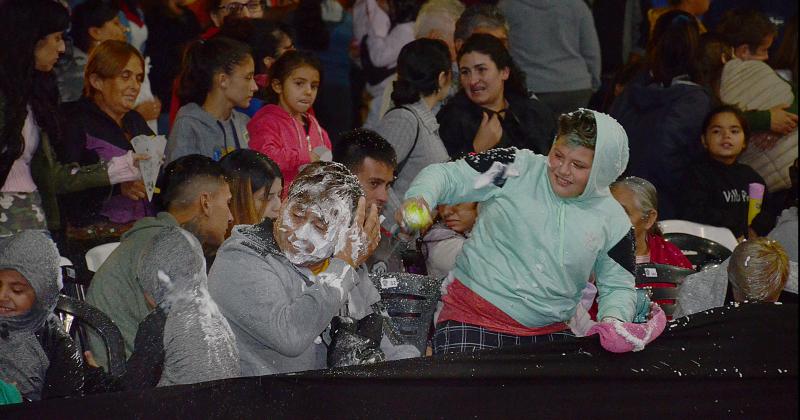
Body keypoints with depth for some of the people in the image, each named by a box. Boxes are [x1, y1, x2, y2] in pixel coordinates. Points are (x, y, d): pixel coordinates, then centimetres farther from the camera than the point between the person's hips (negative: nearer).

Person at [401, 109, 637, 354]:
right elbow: (447, 176, -4)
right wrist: (420, 198, -26)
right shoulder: (516, 169, -3)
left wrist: (612, 320, -7)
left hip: (548, 334, 3)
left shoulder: (612, 221, 5)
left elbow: (618, 287, 15)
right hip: (472, 319, -3)